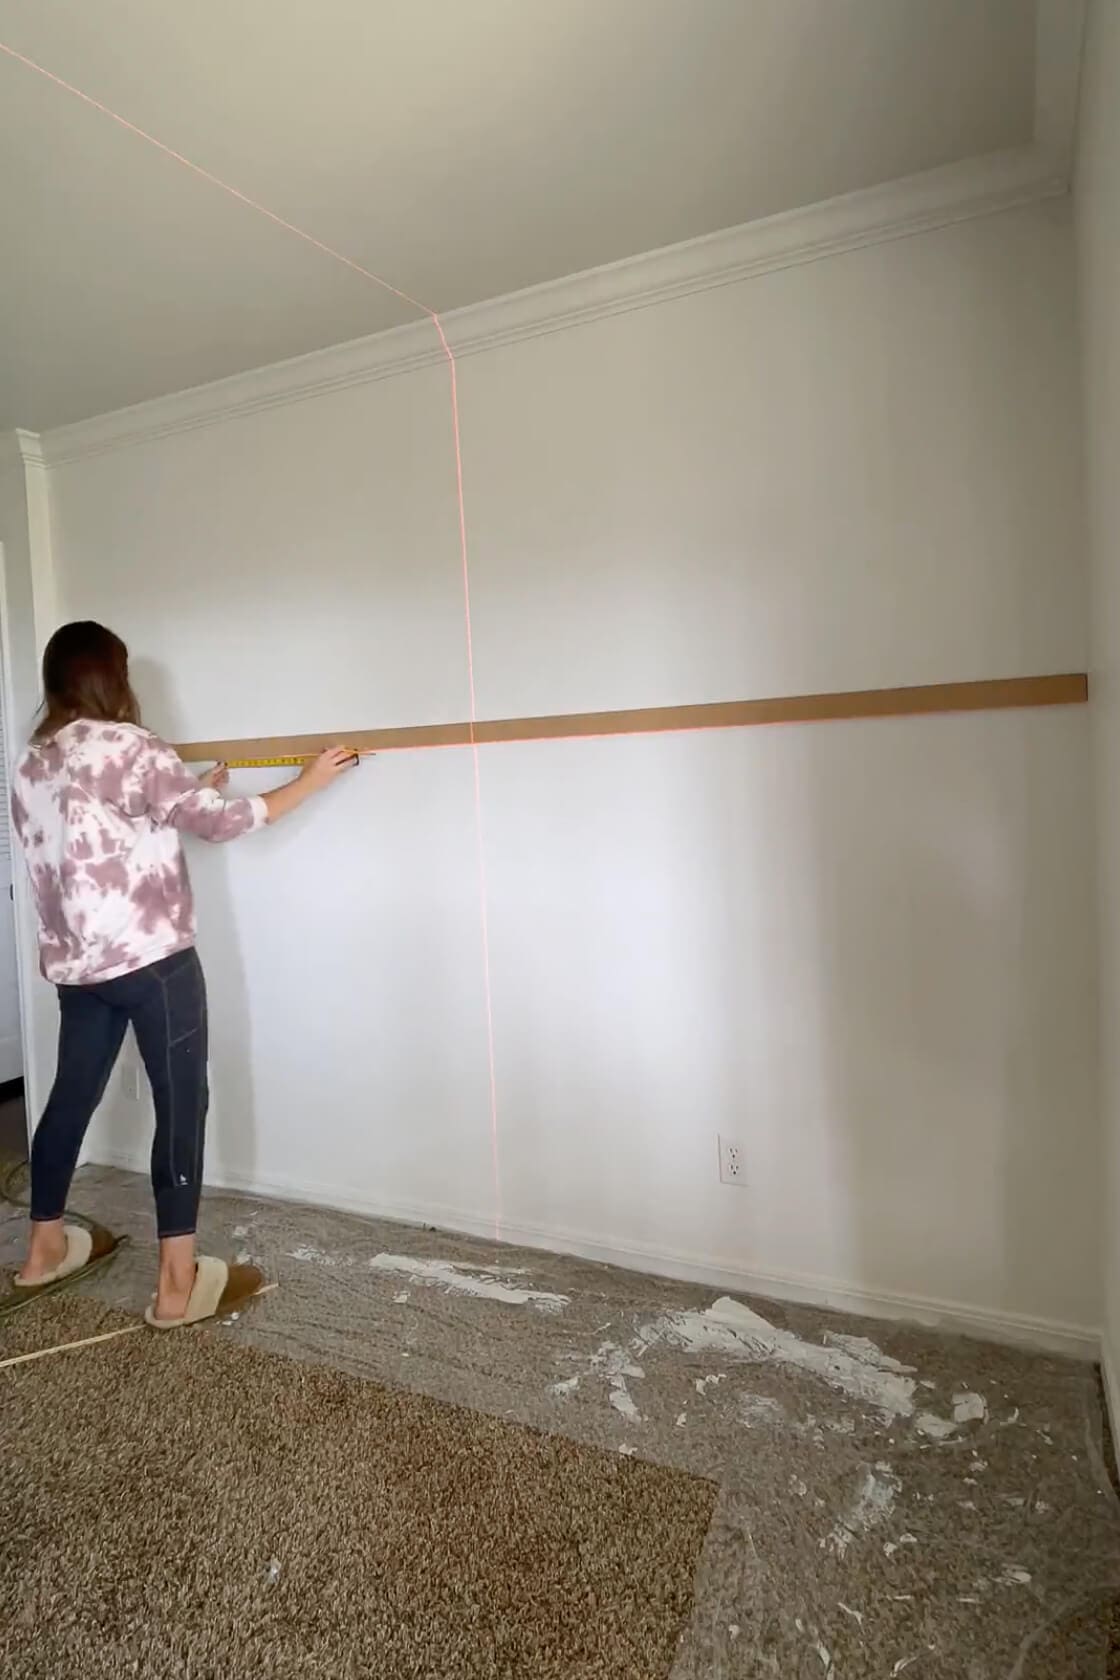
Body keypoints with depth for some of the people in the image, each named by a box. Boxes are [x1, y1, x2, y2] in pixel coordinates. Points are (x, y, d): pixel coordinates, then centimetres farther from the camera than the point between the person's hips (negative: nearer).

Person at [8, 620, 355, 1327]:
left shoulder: (30, 765, 12)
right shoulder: (126, 746, -12)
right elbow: (220, 821, -11)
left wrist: (189, 795, 27)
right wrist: (309, 782, 0)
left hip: (77, 964, 8)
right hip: (152, 958, -8)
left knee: (72, 1096, 20)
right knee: (181, 1106, -1)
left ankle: (46, 1248, 37)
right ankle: (179, 1284, 3)